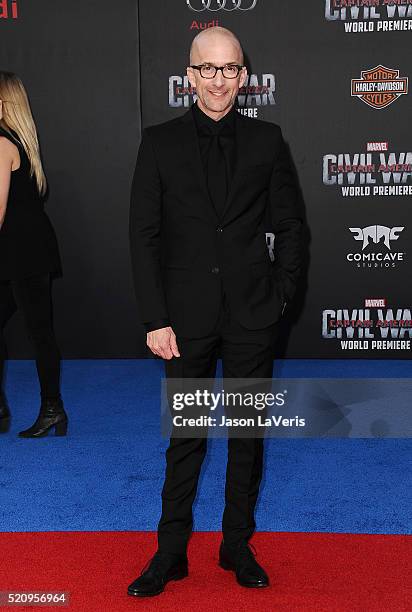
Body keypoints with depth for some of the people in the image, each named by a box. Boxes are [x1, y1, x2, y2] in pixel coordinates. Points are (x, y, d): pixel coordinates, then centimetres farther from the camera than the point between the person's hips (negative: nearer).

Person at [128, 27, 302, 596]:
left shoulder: (267, 139, 2)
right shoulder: (160, 141, 0)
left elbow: (289, 223, 9)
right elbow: (144, 234, -2)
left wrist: (281, 291, 1)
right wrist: (155, 319, -7)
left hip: (252, 314, 1)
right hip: (187, 313, -1)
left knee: (249, 432, 11)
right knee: (185, 434, 8)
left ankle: (238, 544, 28)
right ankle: (171, 550, 23)